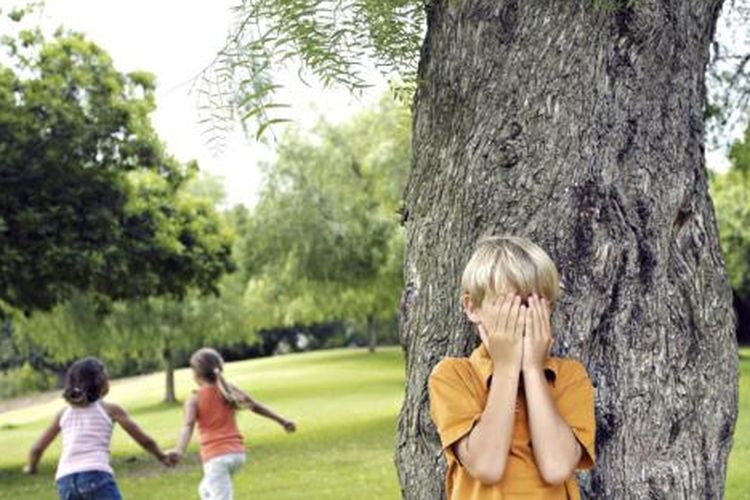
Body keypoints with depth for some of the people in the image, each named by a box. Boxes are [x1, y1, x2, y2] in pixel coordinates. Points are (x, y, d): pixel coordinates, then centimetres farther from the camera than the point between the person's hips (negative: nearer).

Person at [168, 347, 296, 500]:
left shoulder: (194, 399, -3)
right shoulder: (230, 390, 8)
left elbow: (188, 426, -20)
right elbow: (256, 407, 16)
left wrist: (179, 451, -34)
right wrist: (282, 421, 24)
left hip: (215, 457, -6)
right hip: (237, 453, 6)